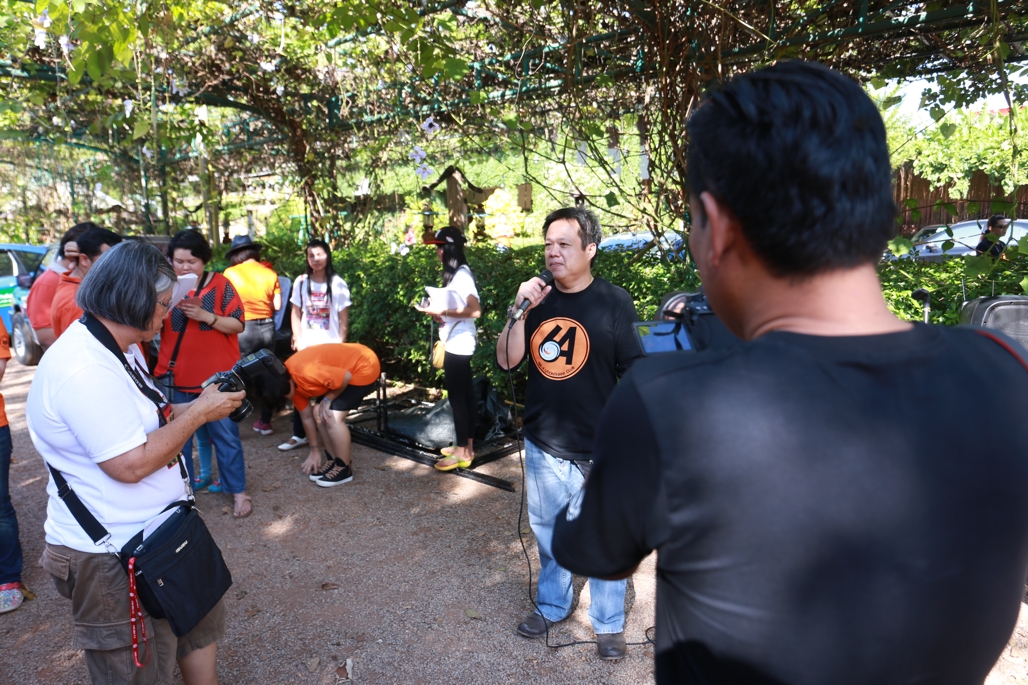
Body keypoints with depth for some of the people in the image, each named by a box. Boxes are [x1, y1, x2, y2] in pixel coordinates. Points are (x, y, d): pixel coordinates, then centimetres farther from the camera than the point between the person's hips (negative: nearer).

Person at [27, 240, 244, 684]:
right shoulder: (84, 370, -28)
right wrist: (200, 413, -19)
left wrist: (201, 404, 3)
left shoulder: (120, 348, 7)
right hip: (112, 559, -10)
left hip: (160, 533, 10)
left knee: (202, 623, 24)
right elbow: (132, 464, -28)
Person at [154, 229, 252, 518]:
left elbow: (238, 324, -7)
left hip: (216, 377, -2)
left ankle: (238, 490, 16)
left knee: (225, 435, 6)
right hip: (176, 377, 3)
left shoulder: (220, 285, -4)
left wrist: (206, 316, -22)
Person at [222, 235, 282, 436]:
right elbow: (277, 306, 3)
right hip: (267, 327, 3)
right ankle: (265, 422, 17)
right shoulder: (270, 274, 5)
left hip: (243, 328, -3)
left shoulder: (230, 273, -2)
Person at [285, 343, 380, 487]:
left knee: (333, 418, -15)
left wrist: (328, 399, -11)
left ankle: (344, 468, 0)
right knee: (318, 413, 5)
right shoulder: (293, 383, -1)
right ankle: (334, 460, 18)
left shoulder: (305, 372, -31)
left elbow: (346, 377, -25)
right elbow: (307, 417, 9)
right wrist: (314, 451, 12)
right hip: (345, 368, 9)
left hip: (364, 366, -9)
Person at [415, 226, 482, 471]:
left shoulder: (461, 275, -17)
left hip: (459, 344, -10)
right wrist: (438, 310, 2)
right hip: (456, 342, 10)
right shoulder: (455, 274, 12)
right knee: (465, 394, 13)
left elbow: (475, 310, -26)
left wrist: (442, 310, -25)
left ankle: (462, 452, 5)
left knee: (456, 395, -3)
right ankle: (467, 445, 23)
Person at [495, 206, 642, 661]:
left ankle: (609, 623, 32)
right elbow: (507, 360, -2)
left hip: (600, 451, -4)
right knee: (547, 531, 21)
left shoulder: (614, 302, -10)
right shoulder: (537, 297, 1)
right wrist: (521, 311, -15)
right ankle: (551, 604, 43)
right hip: (543, 445, 4)